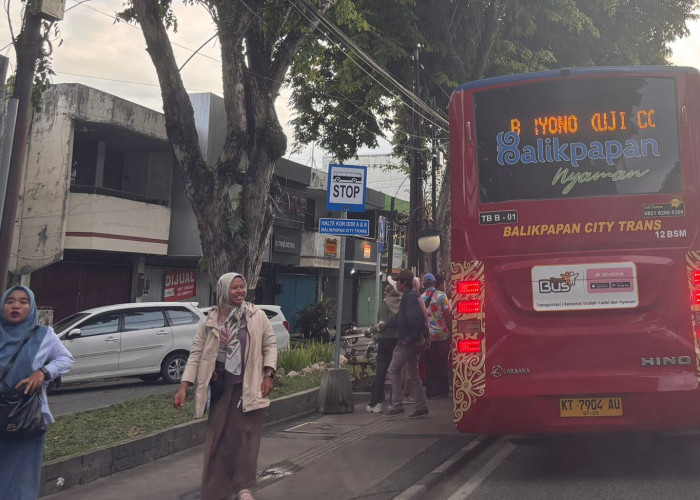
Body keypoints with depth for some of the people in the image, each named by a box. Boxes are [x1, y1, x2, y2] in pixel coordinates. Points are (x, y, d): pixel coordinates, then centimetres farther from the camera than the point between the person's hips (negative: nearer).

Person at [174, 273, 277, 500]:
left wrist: (268, 374, -8)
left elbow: (270, 345, 2)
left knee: (245, 434, 4)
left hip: (248, 385, -1)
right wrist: (184, 385, -8)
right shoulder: (210, 320, -2)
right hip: (221, 385, 1)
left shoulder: (257, 316, -3)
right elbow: (196, 353, -2)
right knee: (218, 435, 7)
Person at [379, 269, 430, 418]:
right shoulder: (410, 296, 16)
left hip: (407, 342, -10)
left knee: (393, 370, 1)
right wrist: (386, 324, 31)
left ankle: (396, 405, 3)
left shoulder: (409, 297, -16)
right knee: (412, 374, 13)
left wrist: (413, 336, -21)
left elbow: (419, 318, -28)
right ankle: (421, 406, 15)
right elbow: (400, 318, 26)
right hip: (413, 343, 10)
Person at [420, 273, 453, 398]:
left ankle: (431, 391, 10)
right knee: (442, 362, 9)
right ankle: (442, 389, 14)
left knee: (429, 364, 7)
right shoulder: (441, 295, -6)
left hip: (427, 335, 2)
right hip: (442, 334, -2)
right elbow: (447, 315, -9)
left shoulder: (420, 298, 2)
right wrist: (451, 332, -3)